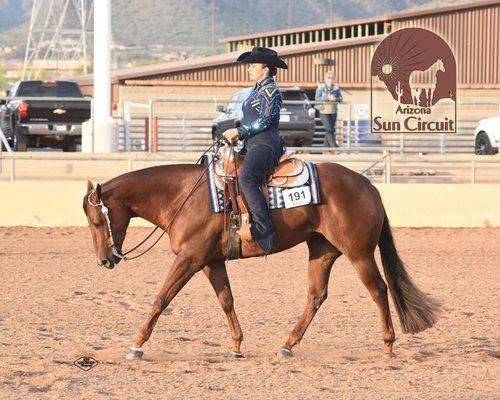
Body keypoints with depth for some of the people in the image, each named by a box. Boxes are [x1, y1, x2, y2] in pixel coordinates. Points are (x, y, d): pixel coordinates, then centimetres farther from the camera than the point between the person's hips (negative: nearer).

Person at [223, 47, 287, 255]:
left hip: (265, 144, -11)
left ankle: (264, 231, -37)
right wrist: (236, 133, 7)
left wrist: (238, 132, -12)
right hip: (252, 144, 11)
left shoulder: (270, 91, -8)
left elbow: (264, 121, -16)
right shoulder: (257, 90, 21)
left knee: (246, 179, -31)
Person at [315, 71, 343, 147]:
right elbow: (317, 98, -10)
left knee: (330, 130, 7)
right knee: (329, 129, -13)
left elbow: (341, 98, 4)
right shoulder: (321, 87, -2)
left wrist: (335, 98, -18)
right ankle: (334, 146, -18)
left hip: (333, 112, 4)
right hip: (324, 112, -4)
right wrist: (327, 98, -20)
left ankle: (326, 146, 15)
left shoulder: (336, 88, 7)